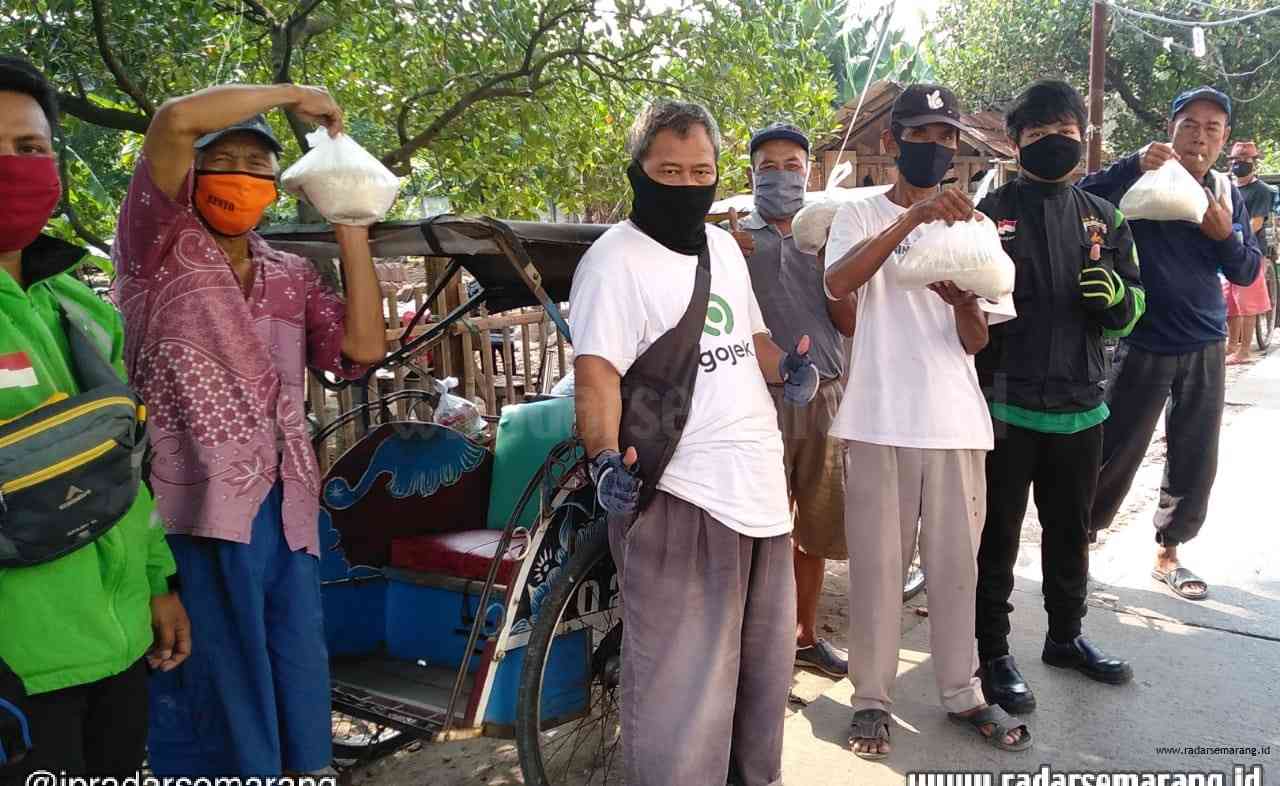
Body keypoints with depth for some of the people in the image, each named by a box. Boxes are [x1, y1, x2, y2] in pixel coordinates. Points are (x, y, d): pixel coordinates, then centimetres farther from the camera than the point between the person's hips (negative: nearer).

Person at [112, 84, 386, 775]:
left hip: (283, 506, 6)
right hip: (195, 508, -5)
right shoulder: (161, 245, 2)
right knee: (212, 693, 2)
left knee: (298, 690, 13)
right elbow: (176, 119, -14)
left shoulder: (292, 277, 17)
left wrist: (351, 229, 4)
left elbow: (362, 345, 1)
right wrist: (291, 93, -4)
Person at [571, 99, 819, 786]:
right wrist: (607, 458, -35)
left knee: (764, 667, 22)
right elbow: (596, 371, -19)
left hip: (759, 485, 9)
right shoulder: (614, 260, -10)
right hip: (679, 496, -8)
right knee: (683, 687, -2)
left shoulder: (723, 246, 15)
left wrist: (785, 367, 4)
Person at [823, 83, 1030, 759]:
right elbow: (837, 284, -20)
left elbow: (975, 343, 7)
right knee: (877, 563, 3)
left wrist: (965, 304, -16)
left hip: (955, 420, 3)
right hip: (880, 420, -3)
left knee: (956, 560, 10)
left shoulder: (969, 225, 13)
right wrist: (912, 216, -29)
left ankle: (962, 692, 25)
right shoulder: (860, 216, 3)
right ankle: (871, 698, 16)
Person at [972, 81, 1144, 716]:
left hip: (1080, 406, 5)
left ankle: (1066, 636, 38)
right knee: (998, 537, 6)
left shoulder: (1103, 219, 10)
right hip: (1007, 405, -5)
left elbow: (1133, 309, 13)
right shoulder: (989, 214, -3)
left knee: (1070, 530, 19)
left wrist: (1117, 295, -11)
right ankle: (994, 653, 20)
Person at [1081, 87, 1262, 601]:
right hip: (1143, 345, -5)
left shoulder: (1227, 197, 10)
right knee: (1113, 456, -1)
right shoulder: (1142, 183, -6)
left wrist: (1225, 235, -10)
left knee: (1195, 463, 11)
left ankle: (1167, 554, 27)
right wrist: (1133, 165, -33)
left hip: (1205, 350, 5)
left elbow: (1247, 273, 9)